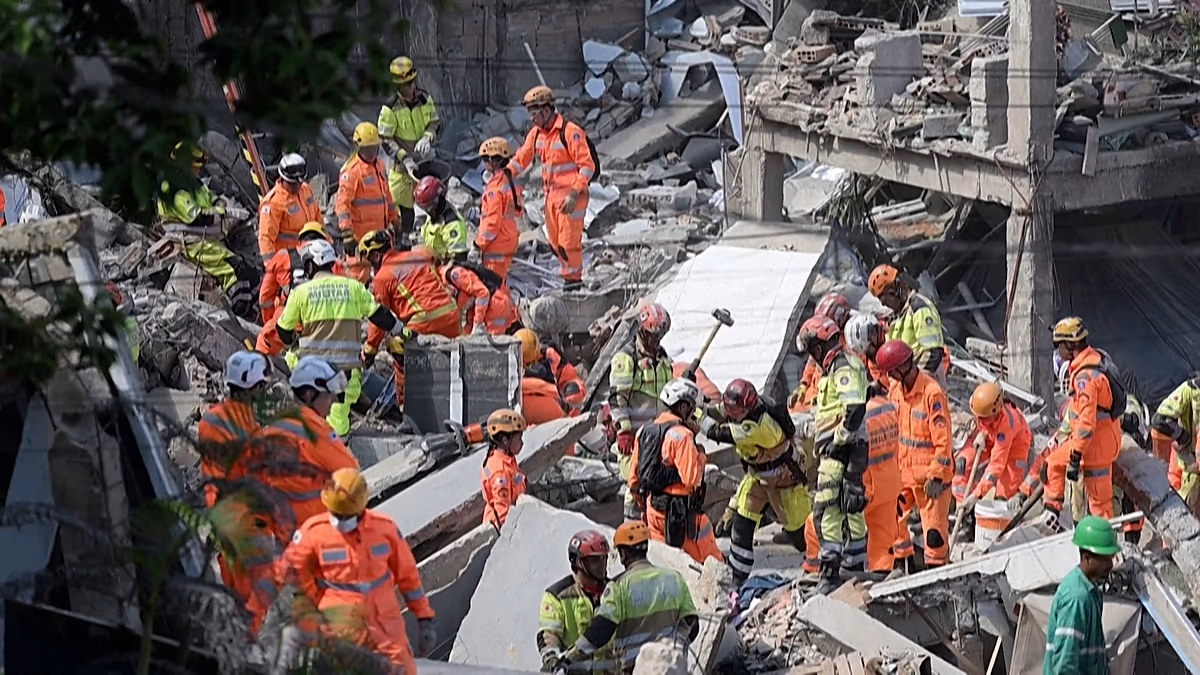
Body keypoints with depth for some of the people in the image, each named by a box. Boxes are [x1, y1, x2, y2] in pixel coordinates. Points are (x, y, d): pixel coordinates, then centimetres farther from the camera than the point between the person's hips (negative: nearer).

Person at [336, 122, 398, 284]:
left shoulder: (378, 165, 11)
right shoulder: (351, 170, -16)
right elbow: (342, 202, -21)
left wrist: (394, 219, 25)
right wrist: (346, 233, -27)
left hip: (380, 231, 8)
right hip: (361, 233, -8)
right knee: (359, 273, -4)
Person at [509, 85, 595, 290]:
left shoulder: (570, 132, -16)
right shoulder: (536, 133, 9)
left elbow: (587, 166, -17)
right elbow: (520, 159, 18)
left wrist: (574, 194, -23)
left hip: (570, 194, -8)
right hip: (551, 194, 8)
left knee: (568, 240, -6)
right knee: (554, 241, 11)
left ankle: (573, 280, 5)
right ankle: (571, 276, 23)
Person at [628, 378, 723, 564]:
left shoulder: (645, 431, 8)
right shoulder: (681, 435, -17)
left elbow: (633, 478, 13)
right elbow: (691, 478, -22)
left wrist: (643, 503, 25)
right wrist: (700, 457, -5)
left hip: (653, 506, 7)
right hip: (681, 510, -7)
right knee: (710, 559, 5)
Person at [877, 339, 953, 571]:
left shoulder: (932, 392, -21)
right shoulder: (895, 388, 3)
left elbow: (943, 440, -19)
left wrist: (936, 476, -20)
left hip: (928, 473, -7)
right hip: (902, 469, 7)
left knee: (934, 525, 0)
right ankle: (901, 562, 25)